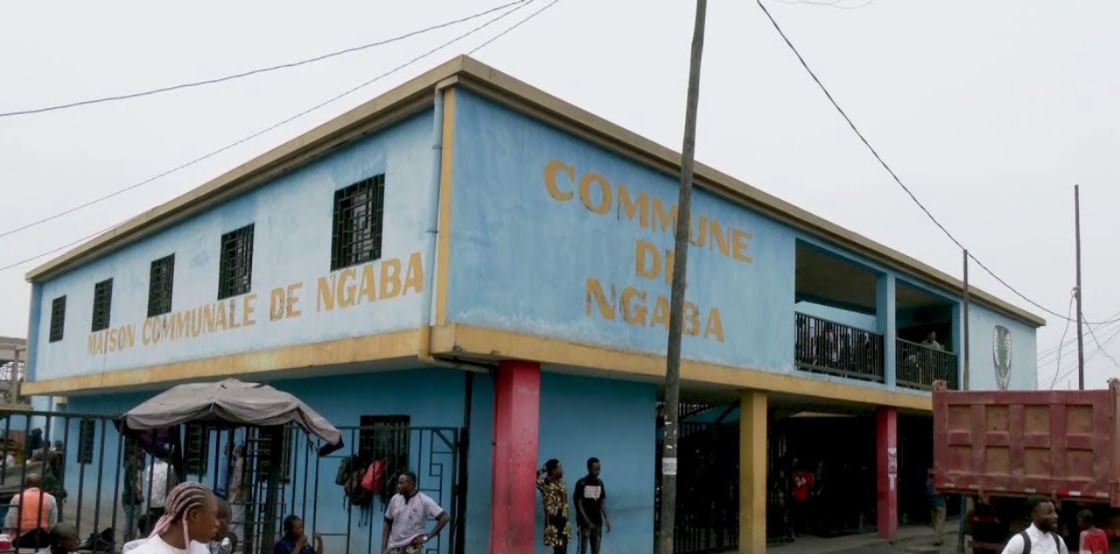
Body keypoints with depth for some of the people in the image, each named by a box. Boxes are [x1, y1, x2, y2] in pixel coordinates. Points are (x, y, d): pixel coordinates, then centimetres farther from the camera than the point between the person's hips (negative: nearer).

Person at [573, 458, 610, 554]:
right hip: (585, 522, -5)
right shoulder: (581, 483, -11)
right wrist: (588, 521, -16)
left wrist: (606, 518, -2)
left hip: (597, 522, 5)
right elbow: (579, 504, -12)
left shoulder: (600, 483, 7)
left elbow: (602, 502, 9)